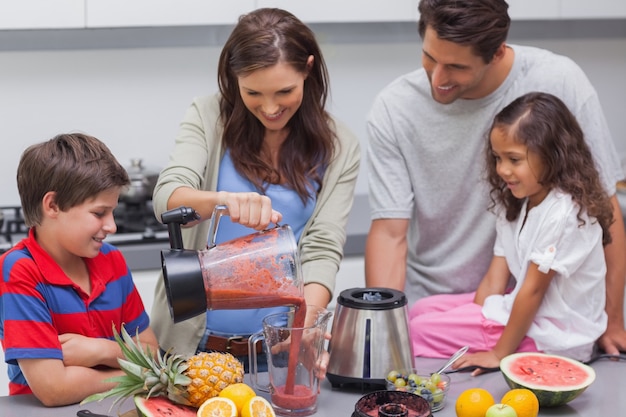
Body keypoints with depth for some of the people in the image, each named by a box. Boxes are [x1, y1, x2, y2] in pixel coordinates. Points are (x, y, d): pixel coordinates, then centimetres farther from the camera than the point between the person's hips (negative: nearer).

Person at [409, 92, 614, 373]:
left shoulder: (564, 215, -23)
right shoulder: (516, 202, 7)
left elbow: (533, 290, -21)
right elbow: (497, 274, 3)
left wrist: (500, 354, -16)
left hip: (551, 335, -10)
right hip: (518, 308, 10)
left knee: (421, 330, -15)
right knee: (421, 310, 7)